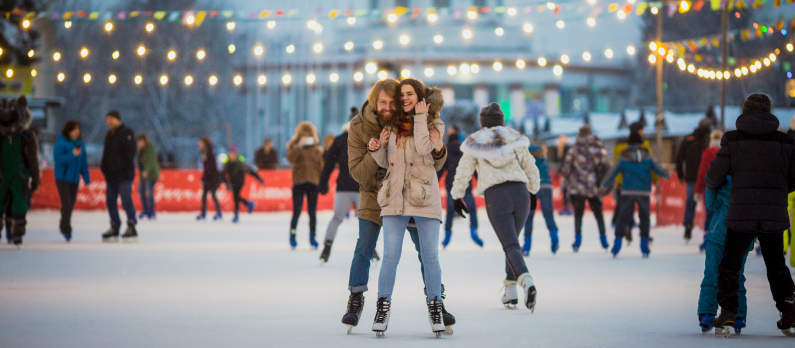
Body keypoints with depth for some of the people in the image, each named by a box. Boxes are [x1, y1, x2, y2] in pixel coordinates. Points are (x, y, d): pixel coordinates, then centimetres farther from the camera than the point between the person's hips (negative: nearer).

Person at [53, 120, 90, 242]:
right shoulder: (61, 144, -11)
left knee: (71, 204, 11)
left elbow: (83, 162, 11)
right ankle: (67, 230, -7)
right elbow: (58, 159, -19)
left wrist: (86, 178, 9)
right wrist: (72, 155, -26)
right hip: (62, 178, -6)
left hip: (74, 178, 6)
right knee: (66, 204, -12)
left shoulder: (80, 144, 7)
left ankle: (64, 227, 26)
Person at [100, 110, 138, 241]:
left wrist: (120, 166, -18)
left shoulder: (126, 133, -6)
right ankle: (114, 227, 14)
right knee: (110, 200, 7)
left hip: (124, 174, -8)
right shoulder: (109, 135, 19)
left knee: (126, 200, -12)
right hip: (111, 175, 8)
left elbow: (130, 152, -14)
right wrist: (104, 167, 10)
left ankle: (131, 227, -9)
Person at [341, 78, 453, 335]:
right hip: (374, 194, -1)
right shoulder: (359, 127, -16)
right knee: (364, 248, -11)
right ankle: (355, 302, 2)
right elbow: (357, 172, -17)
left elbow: (434, 165, -10)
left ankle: (436, 303, 9)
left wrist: (438, 148, -33)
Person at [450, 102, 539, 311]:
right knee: (512, 241, 20)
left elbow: (463, 173, 9)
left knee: (511, 245, -8)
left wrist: (457, 197, 22)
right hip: (520, 192, 3)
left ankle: (526, 282, -34)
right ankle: (510, 291, 17)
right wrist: (533, 192, 32)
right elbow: (531, 170, 16)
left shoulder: (475, 143, 9)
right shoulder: (515, 140, 13)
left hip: (496, 196, -3)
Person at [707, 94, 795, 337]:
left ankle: (727, 312, -1)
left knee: (729, 265, 10)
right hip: (775, 216, 2)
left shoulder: (732, 139, -3)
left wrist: (712, 186, 22)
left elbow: (714, 176, -2)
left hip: (741, 216, -2)